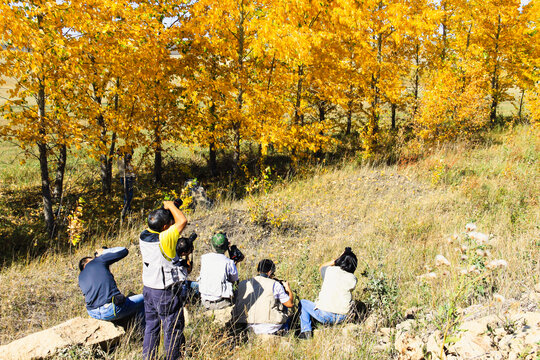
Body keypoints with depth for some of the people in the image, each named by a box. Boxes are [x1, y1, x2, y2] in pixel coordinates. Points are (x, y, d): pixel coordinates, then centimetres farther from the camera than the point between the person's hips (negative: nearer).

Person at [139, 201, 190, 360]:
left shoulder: (143, 236, -4)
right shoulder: (164, 239, -26)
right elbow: (182, 221, -21)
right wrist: (171, 206, -9)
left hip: (148, 289, 8)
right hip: (166, 293, -8)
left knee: (151, 326, 20)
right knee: (173, 328, 8)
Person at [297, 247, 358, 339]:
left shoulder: (331, 271, -9)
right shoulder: (353, 279, -6)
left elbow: (321, 268, 14)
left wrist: (336, 260, 11)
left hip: (325, 315, -3)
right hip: (342, 317, 3)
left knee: (303, 303, 21)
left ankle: (306, 331, 9)